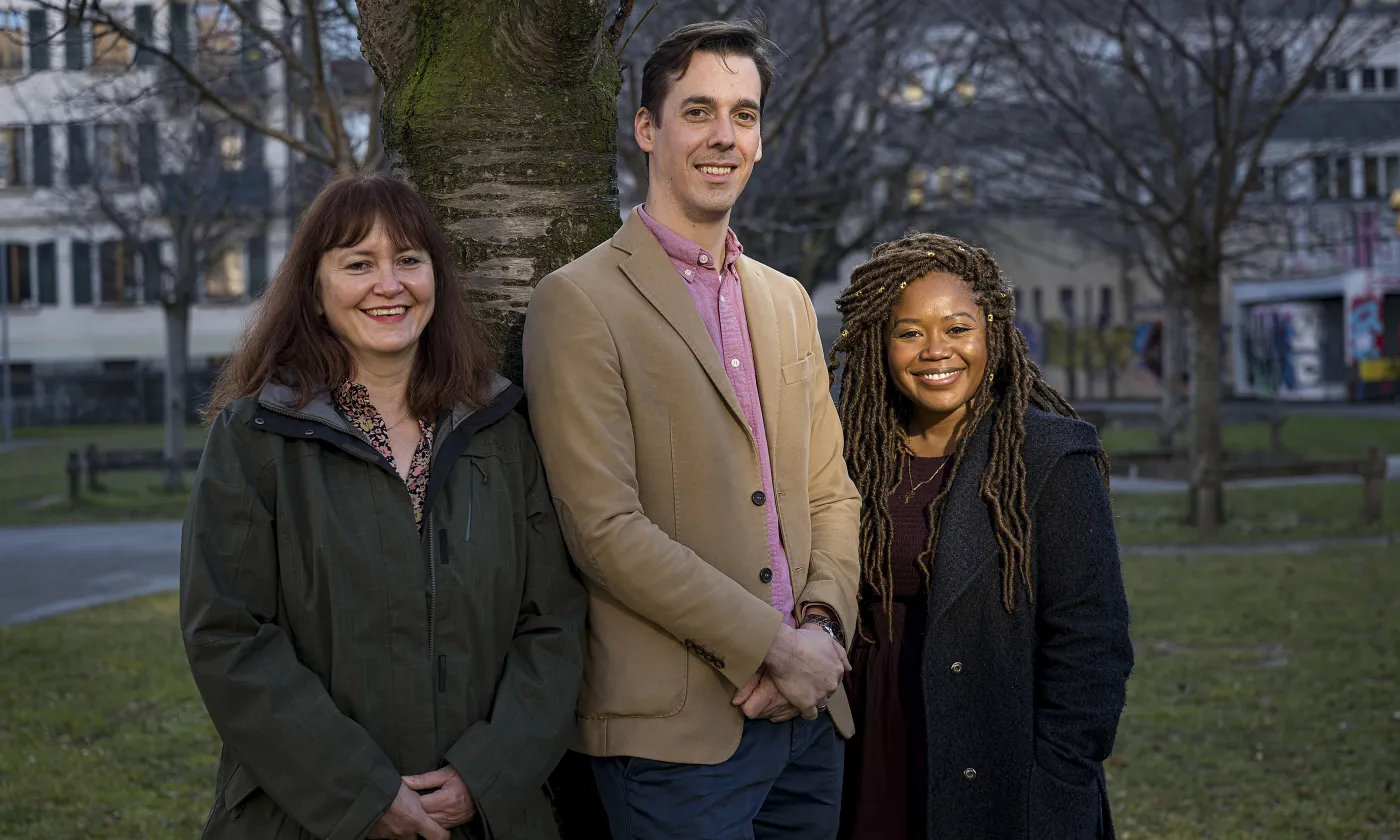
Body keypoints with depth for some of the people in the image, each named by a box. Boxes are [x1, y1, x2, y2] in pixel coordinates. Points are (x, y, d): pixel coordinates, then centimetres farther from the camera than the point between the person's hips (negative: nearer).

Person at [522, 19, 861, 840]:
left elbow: (832, 491, 14)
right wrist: (772, 643, -13)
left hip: (810, 714, 6)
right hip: (677, 733, -6)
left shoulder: (788, 302, 15)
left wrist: (822, 624, -4)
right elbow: (605, 527, -13)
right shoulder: (580, 301, -7)